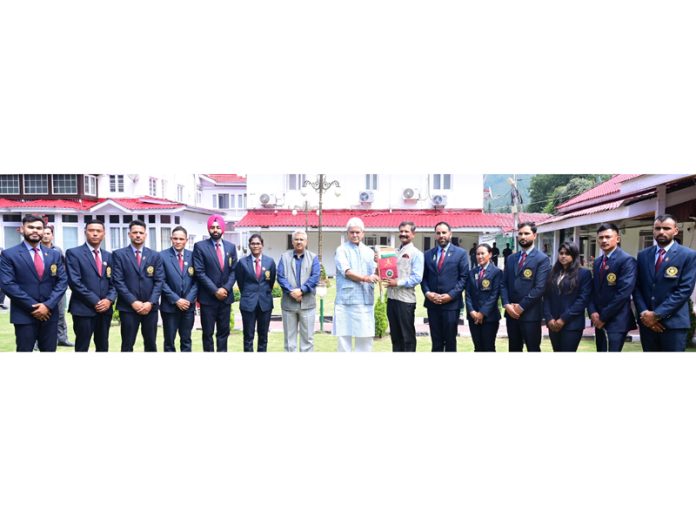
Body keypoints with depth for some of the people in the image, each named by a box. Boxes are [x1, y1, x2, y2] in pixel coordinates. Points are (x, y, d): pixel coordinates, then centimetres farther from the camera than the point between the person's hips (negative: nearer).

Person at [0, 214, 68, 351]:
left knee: (49, 351, 8)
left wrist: (48, 305, -10)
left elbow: (62, 281, 4)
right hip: (24, 315, -3)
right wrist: (33, 306, -14)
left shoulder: (54, 255, 10)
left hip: (50, 313, 3)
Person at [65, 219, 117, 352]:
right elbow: (74, 281, -11)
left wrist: (109, 299, -8)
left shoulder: (108, 256, 14)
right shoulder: (73, 253, -2)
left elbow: (114, 282, 11)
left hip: (105, 309, 5)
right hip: (84, 309, -5)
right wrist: (95, 301, -14)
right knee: (82, 348, 1)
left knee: (103, 347, 12)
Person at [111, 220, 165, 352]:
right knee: (127, 345, 3)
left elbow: (159, 281, 3)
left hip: (150, 307, 2)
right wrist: (133, 302, -13)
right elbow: (118, 281, -5)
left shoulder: (155, 256, 9)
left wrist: (150, 302, -10)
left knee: (151, 344, 9)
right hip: (128, 307, -2)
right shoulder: (119, 254, 2)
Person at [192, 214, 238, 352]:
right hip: (208, 297, -3)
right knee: (208, 333, 4)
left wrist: (225, 289, -9)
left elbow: (233, 271, 6)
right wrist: (215, 291, -15)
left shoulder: (231, 247, 8)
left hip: (226, 296, 4)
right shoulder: (200, 246, -4)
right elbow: (200, 272, -10)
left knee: (224, 331, 10)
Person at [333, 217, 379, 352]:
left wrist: (379, 264, -15)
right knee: (344, 336, 1)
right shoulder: (342, 250, 2)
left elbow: (374, 273, 5)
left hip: (366, 300, 4)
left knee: (366, 337, 5)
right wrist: (365, 278, -23)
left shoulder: (369, 252, 15)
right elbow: (346, 271, -11)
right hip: (346, 300, -4)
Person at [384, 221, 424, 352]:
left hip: (405, 299, -6)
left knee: (407, 336, 2)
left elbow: (417, 278, -12)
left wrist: (398, 283, -19)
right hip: (391, 297, 6)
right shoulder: (394, 252, 15)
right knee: (395, 334, 13)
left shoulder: (416, 253, -4)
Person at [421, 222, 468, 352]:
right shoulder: (428, 254, 12)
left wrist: (451, 295, -13)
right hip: (432, 303, 3)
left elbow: (464, 277, -4)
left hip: (451, 304, -3)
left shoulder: (460, 253, 2)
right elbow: (424, 277, 11)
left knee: (450, 341, 5)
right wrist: (427, 293, -7)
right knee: (436, 342, 9)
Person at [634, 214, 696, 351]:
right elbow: (637, 287, 8)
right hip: (647, 321, 4)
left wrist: (657, 314, -14)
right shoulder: (643, 255, 10)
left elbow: (685, 289, -10)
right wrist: (644, 313, -7)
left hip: (674, 322, -3)